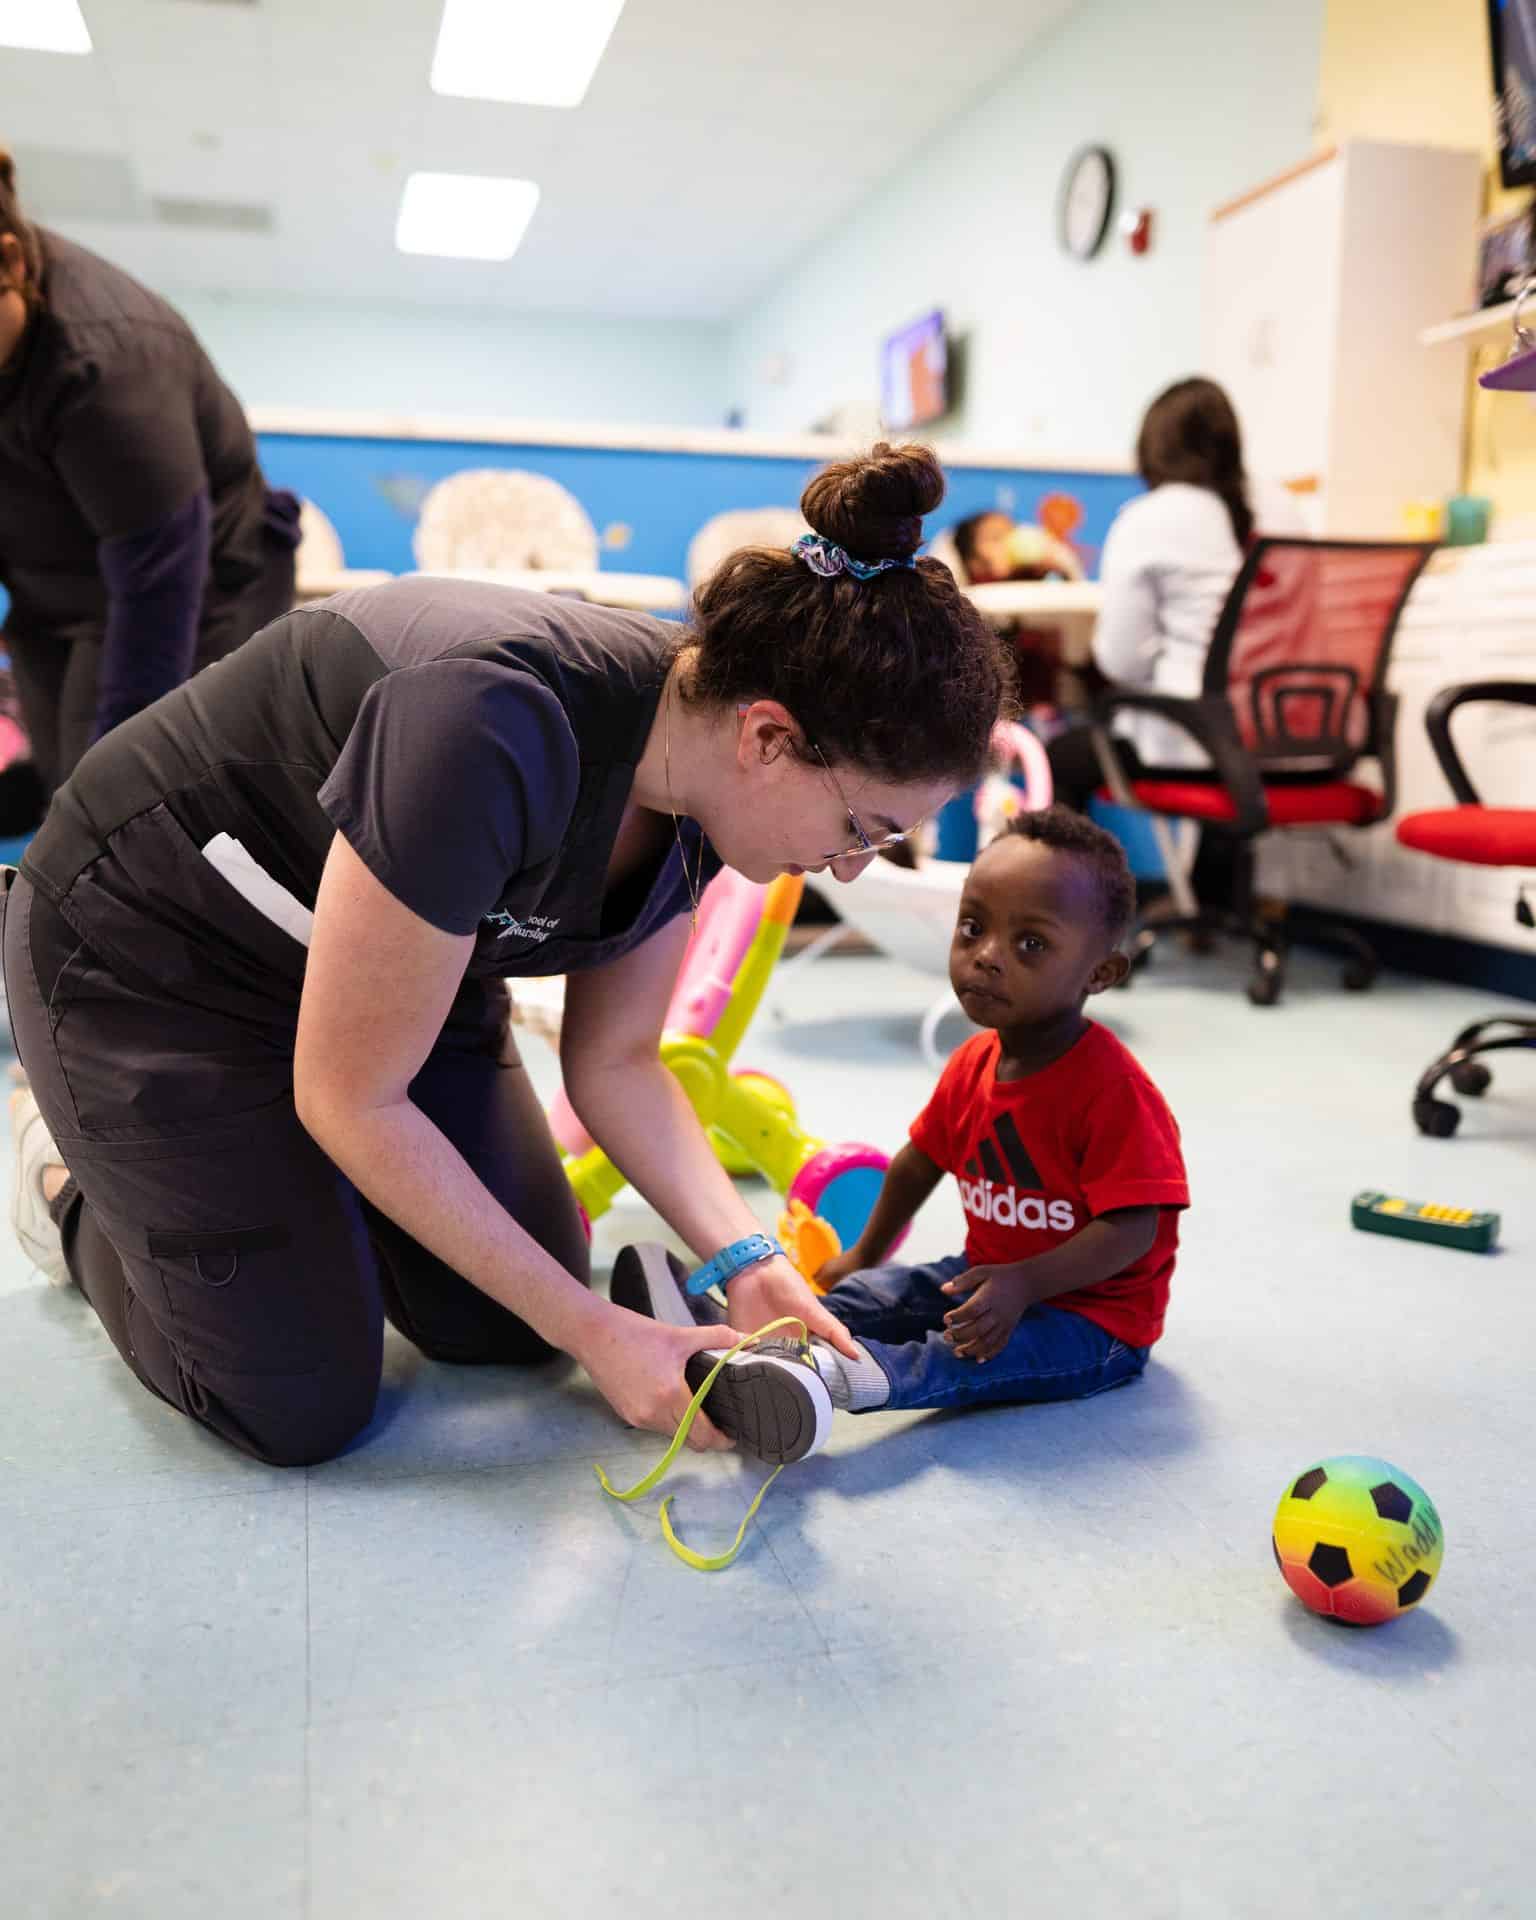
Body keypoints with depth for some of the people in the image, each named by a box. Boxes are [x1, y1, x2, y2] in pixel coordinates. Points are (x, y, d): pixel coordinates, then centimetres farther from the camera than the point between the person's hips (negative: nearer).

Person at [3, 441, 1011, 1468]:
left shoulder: (703, 767, -14)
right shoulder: (495, 734, -40)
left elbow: (614, 1062, -3)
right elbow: (351, 1100, -29)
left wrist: (746, 1261, -17)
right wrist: (595, 1331, -23)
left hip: (385, 959, 7)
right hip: (150, 955, -7)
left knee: (510, 1329, 7)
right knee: (302, 1409, -5)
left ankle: (276, 1163, 29)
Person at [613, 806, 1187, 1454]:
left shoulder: (1113, 1088, -23)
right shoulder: (972, 1065, 1)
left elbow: (1133, 1228, -27)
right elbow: (921, 1160, 16)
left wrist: (1022, 1284, -37)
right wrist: (865, 1254, 23)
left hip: (1095, 1312, -8)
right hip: (989, 1275, 8)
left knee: (989, 1347, -36)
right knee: (868, 1295, -8)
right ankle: (727, 1330, -26)